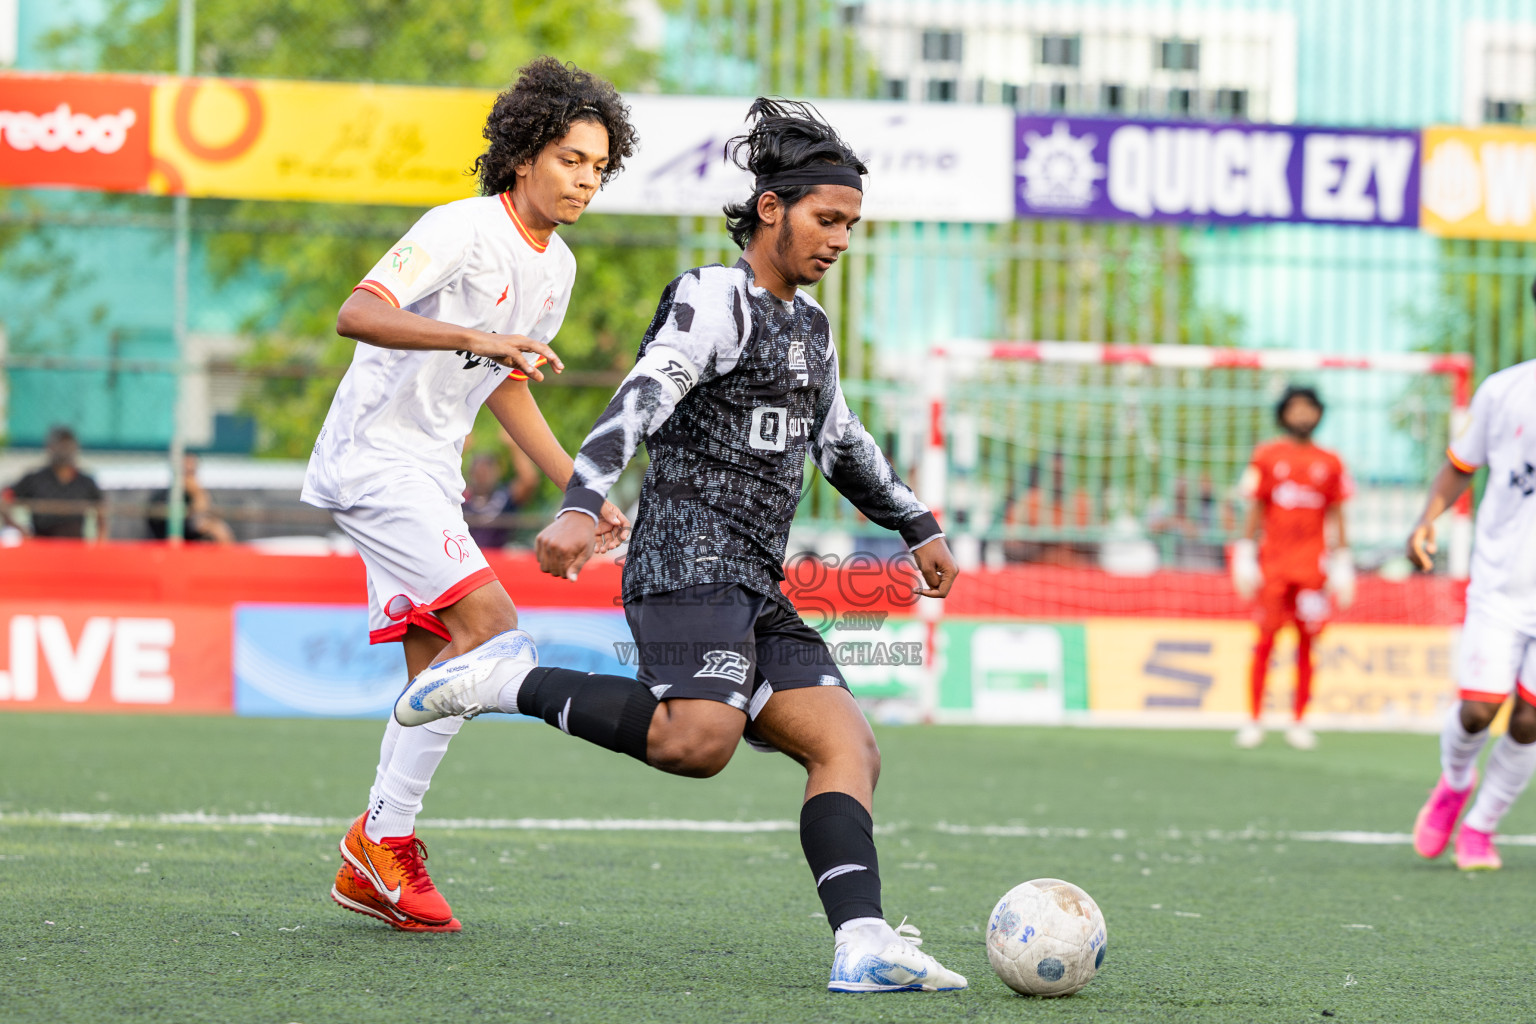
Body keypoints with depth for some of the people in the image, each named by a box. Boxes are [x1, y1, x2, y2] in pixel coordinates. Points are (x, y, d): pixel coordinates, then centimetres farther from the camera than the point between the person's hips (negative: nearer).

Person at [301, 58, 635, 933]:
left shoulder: (557, 267, 14)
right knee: (490, 622, -20)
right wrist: (472, 336, -39)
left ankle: (375, 863, 10)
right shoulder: (462, 229, -15)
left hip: (431, 471, 9)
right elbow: (358, 313, -27)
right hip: (374, 455, -9)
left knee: (438, 667, 4)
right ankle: (383, 834, -13)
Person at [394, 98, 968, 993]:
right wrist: (581, 506, -35)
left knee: (849, 748, -7)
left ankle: (862, 943, -19)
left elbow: (841, 442, 37)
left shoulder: (810, 324, 22)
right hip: (689, 563, -9)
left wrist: (918, 527, 41)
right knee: (699, 740, -29)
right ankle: (513, 681, -13)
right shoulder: (714, 301, -5)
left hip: (757, 590, 9)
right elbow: (641, 400, -20)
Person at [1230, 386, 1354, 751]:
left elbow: (1336, 516, 12)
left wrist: (1342, 566, 7)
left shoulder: (1330, 463, 9)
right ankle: (1255, 720, 3)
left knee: (1306, 643, 1)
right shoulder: (1266, 457, 6)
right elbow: (1255, 510, 7)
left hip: (1313, 564, 1)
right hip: (1272, 563, -1)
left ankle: (1299, 723, 7)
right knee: (1265, 640, -3)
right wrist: (1245, 559, 1)